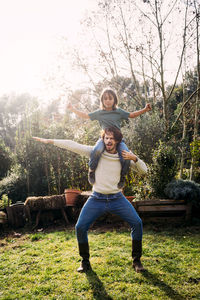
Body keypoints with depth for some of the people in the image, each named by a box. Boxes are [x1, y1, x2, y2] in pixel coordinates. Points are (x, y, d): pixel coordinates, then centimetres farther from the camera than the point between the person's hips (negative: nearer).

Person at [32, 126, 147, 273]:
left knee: (137, 223, -10)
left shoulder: (123, 157, 0)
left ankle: (136, 260, 10)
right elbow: (73, 145, -7)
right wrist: (50, 141, -11)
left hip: (117, 198, 1)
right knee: (80, 227, -7)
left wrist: (134, 158, -17)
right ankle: (85, 262, 16)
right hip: (97, 199, 0)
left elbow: (143, 170, 3)